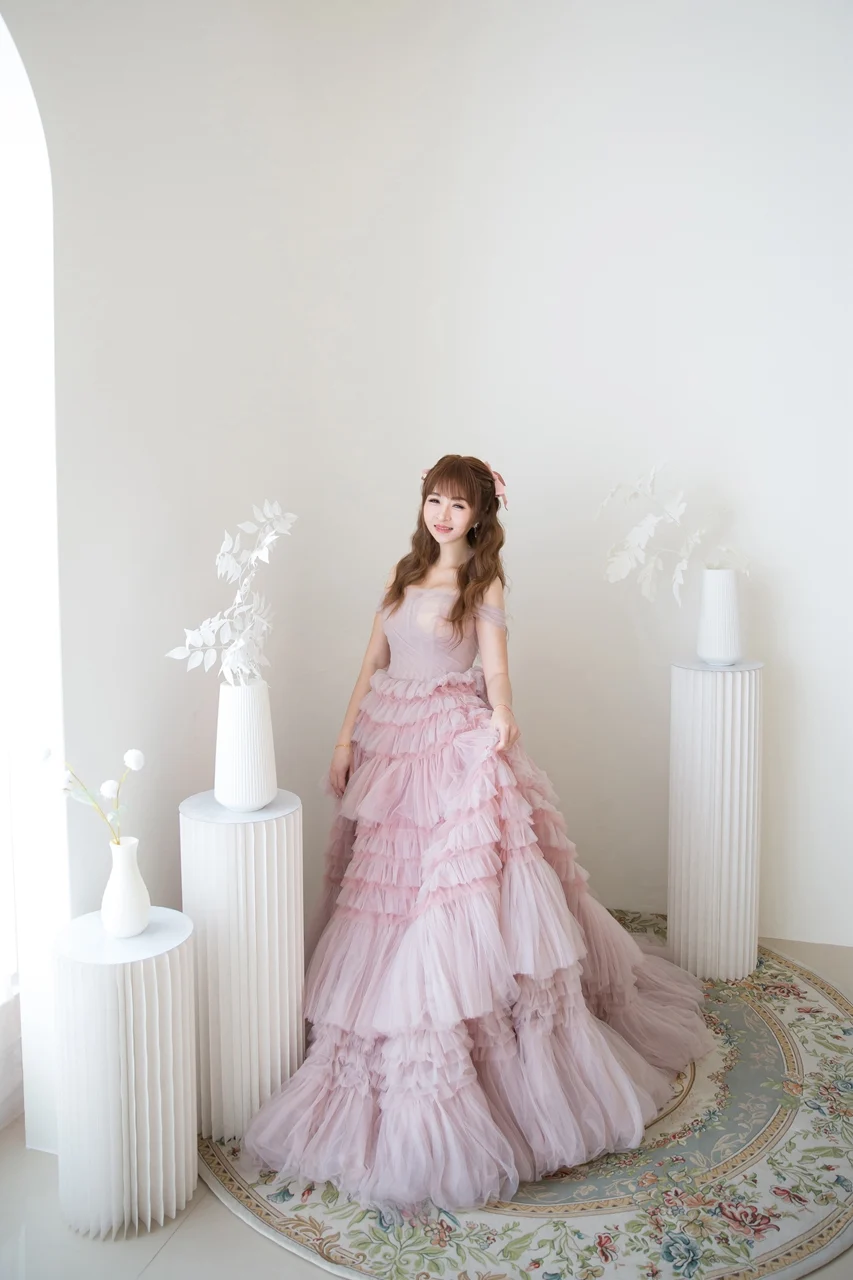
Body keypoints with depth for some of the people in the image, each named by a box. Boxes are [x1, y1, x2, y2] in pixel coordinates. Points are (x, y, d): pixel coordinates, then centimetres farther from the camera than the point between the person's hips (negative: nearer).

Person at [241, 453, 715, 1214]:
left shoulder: (484, 584, -2)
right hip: (391, 746, 5)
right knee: (387, 892, 9)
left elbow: (495, 665, -11)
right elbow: (373, 662, 12)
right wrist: (347, 738, 6)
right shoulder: (404, 574, 13)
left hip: (458, 749, -5)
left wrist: (502, 717, -30)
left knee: (458, 894, -6)